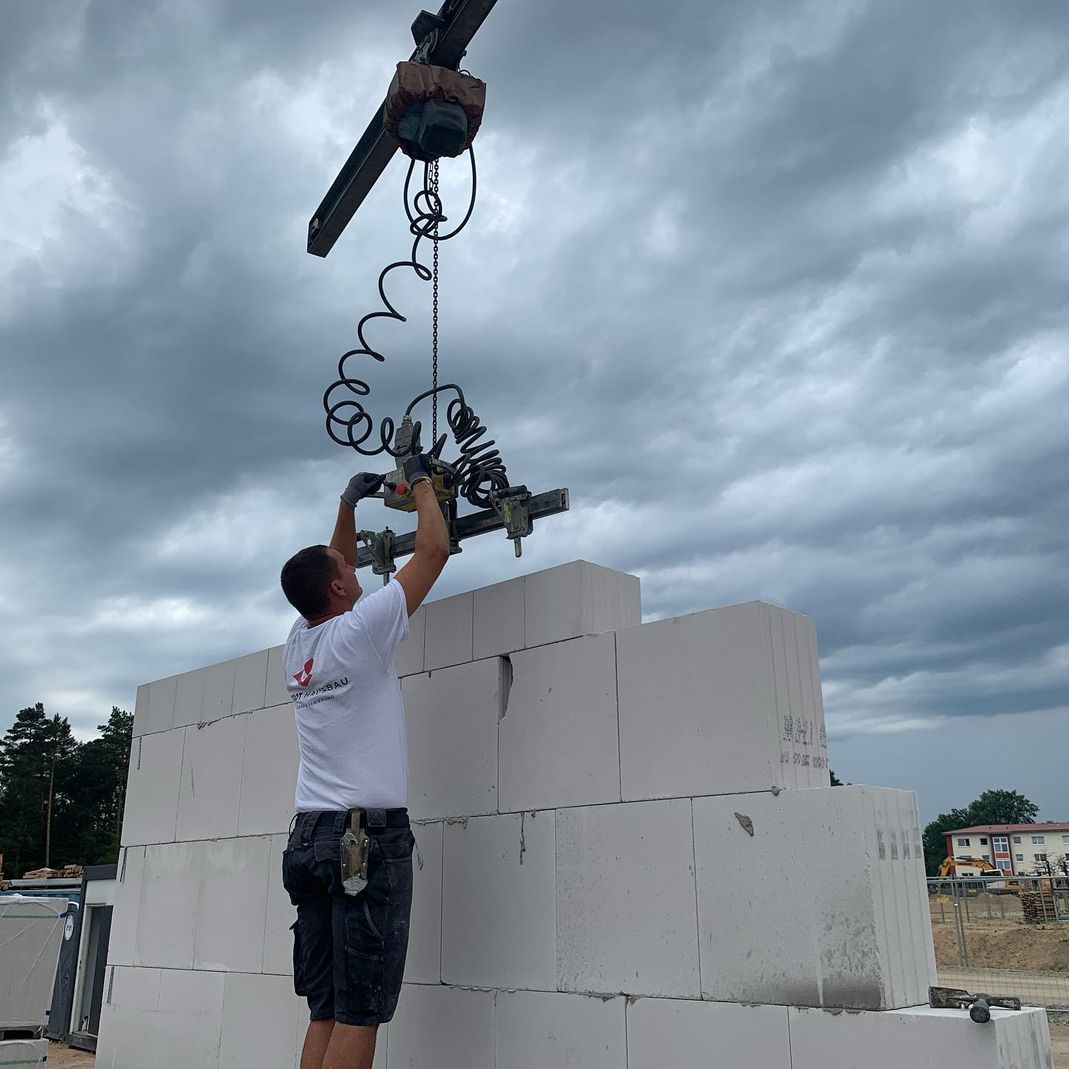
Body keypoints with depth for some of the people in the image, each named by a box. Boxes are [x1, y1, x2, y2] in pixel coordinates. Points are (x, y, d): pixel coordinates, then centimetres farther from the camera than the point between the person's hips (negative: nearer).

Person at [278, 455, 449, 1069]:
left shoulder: (297, 648, 11)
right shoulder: (359, 632, -8)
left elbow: (334, 572, 31)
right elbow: (434, 549, -2)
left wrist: (349, 502, 34)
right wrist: (422, 482, 14)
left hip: (310, 835, 8)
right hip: (369, 835, -8)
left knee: (326, 1012, 10)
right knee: (360, 1014, -5)